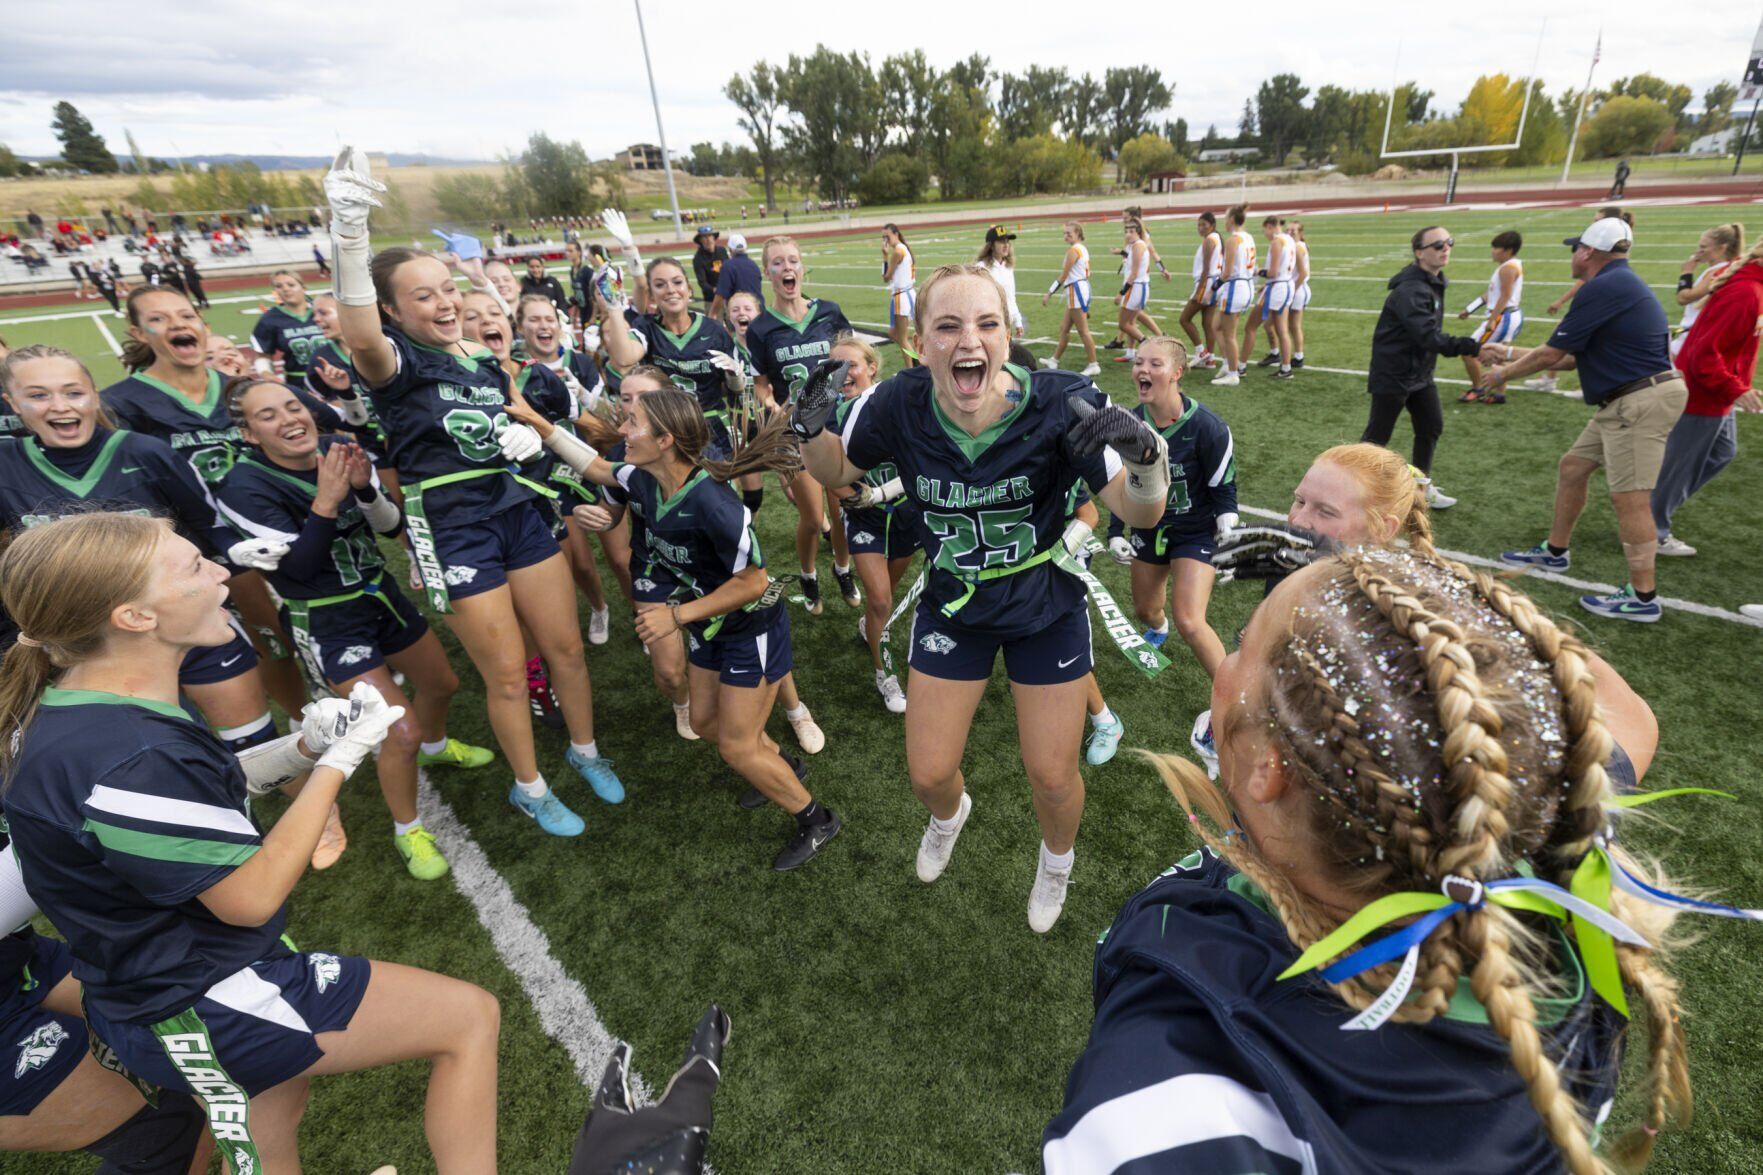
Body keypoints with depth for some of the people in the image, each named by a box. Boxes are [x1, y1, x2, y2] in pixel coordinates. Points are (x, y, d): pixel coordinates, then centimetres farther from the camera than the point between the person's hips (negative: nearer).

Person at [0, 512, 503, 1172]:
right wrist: (339, 760, -17)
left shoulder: (71, 711, -3)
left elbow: (194, 802, 7)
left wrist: (301, 750, -8)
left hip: (156, 986, 10)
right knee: (470, 1017, -4)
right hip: (201, 1012, -10)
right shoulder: (129, 762, -34)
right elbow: (251, 896, -24)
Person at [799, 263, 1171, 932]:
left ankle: (1057, 859, 48)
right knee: (929, 774, 10)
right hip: (953, 607, 2)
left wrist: (1146, 456, -47)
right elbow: (838, 472, -2)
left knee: (1051, 776, 9)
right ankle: (950, 814, 52)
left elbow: (1140, 512, -25)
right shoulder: (902, 405, -21)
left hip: (1048, 608, -1)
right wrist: (811, 429, -24)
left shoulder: (1057, 403, -26)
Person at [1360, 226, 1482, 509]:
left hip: (1420, 373, 9)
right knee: (1378, 436, 0)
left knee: (1431, 428, 12)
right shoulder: (1410, 290, -24)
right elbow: (1428, 337, -32)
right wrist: (1473, 346, -38)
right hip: (1392, 376, -9)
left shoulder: (1433, 283, 8)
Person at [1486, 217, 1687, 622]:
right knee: (1573, 467, 20)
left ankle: (1643, 598, -2)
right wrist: (1509, 352, 25)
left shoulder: (1604, 288, -16)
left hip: (1641, 401, -11)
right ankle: (1555, 552, 34)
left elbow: (1551, 355, -13)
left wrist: (1504, 374, 4)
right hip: (1626, 401, 11)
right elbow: (1570, 357, 20)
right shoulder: (1618, 283, 17)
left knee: (1629, 497, -8)